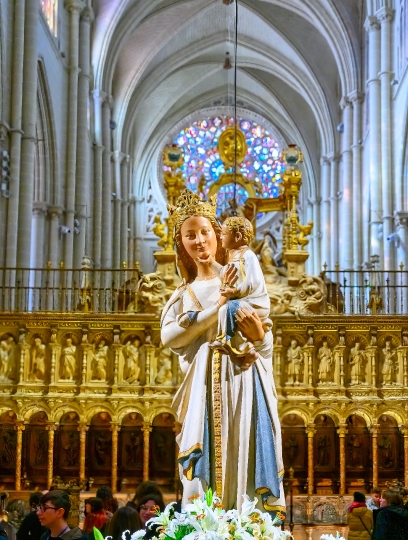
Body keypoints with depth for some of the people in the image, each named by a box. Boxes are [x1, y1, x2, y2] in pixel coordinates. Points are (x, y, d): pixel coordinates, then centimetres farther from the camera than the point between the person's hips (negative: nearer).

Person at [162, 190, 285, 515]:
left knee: (244, 458, -7)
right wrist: (219, 304, -8)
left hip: (243, 382, -1)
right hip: (205, 388, 1)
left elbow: (267, 347, 9)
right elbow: (169, 337, -6)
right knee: (206, 465, -4)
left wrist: (259, 337, -16)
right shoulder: (185, 293, 17)